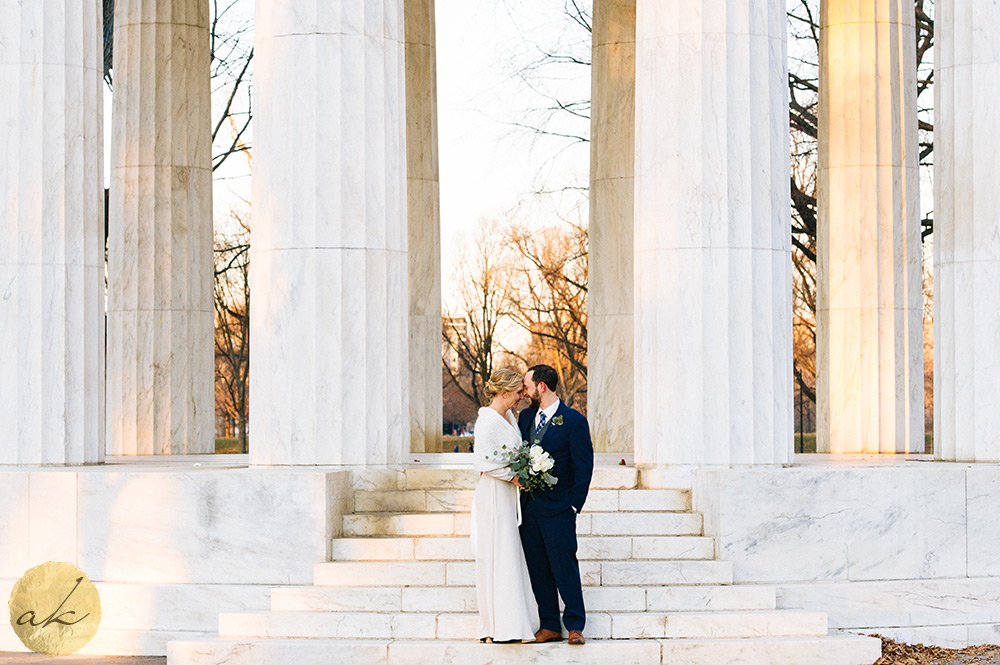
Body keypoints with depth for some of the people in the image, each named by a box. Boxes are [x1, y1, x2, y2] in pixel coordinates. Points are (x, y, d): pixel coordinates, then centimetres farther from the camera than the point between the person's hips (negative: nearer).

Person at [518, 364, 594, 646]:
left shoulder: (574, 421, -7)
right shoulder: (526, 416, 11)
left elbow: (584, 466, -7)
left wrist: (575, 504, -10)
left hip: (558, 509, -6)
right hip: (528, 507, 6)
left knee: (565, 567, -3)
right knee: (538, 569, 7)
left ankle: (575, 625, 5)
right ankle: (549, 626, 14)